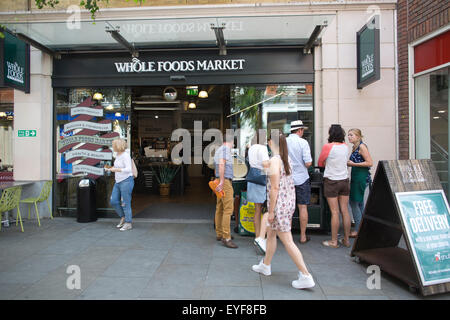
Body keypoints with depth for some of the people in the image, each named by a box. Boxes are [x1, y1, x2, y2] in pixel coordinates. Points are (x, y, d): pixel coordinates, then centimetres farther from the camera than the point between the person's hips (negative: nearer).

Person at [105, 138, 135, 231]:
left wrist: (116, 170, -31)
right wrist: (110, 168, 11)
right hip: (118, 182, 9)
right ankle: (123, 217, 27)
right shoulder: (117, 154, 10)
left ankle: (128, 223, 8)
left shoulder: (125, 155, -16)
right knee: (113, 201, 9)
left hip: (126, 181, -9)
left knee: (125, 203, -3)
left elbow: (128, 169, -25)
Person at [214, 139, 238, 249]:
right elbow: (221, 164, -21)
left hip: (222, 181, 10)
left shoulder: (218, 150, 20)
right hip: (225, 182, -10)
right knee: (228, 209, -12)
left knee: (220, 209, 12)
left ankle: (219, 234, 19)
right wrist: (222, 182, -22)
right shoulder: (225, 148, -9)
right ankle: (226, 238, -13)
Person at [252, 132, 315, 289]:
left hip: (279, 206, -9)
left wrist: (271, 211, -15)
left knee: (287, 242, -2)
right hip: (289, 204, 9)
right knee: (271, 234, 22)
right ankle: (265, 266, 37)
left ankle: (306, 276, 3)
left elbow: (274, 187, -20)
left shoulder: (274, 160, -18)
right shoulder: (286, 159, 8)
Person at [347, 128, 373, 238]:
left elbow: (370, 163, -17)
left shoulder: (362, 146, -11)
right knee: (359, 203, 13)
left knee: (354, 202, -6)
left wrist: (353, 164, -15)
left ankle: (358, 230, 2)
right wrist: (349, 163, 8)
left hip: (362, 178, -9)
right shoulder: (354, 148, 15)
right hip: (356, 178, 9)